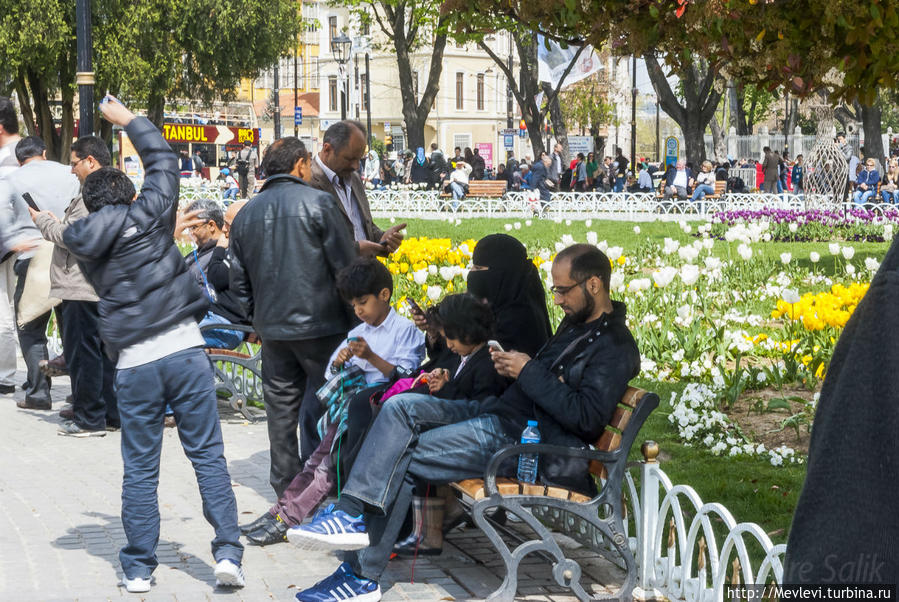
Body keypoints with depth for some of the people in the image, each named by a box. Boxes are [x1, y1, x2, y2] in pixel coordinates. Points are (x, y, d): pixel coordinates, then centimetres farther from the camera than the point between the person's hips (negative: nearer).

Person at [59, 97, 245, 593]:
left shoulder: (81, 241, 7)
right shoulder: (148, 216, 0)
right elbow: (163, 160, 14)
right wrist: (128, 119, 25)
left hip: (133, 364, 2)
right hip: (183, 350, -2)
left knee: (140, 467, 10)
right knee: (208, 454, 3)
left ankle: (138, 567, 14)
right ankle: (228, 553, -3)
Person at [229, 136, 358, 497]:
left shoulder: (247, 214, 10)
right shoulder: (318, 203, -7)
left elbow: (238, 281, 14)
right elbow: (345, 264, -8)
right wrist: (353, 314, 5)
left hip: (272, 328, 5)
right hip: (320, 324, -5)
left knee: (281, 406, 11)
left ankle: (286, 491, 16)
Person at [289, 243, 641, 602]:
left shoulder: (615, 347, -12)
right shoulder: (575, 323, 18)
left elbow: (587, 417, -23)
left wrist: (528, 372, -16)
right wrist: (511, 367, 6)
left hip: (527, 441, -10)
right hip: (500, 412, 10)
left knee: (399, 463, -15)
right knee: (401, 407, -7)